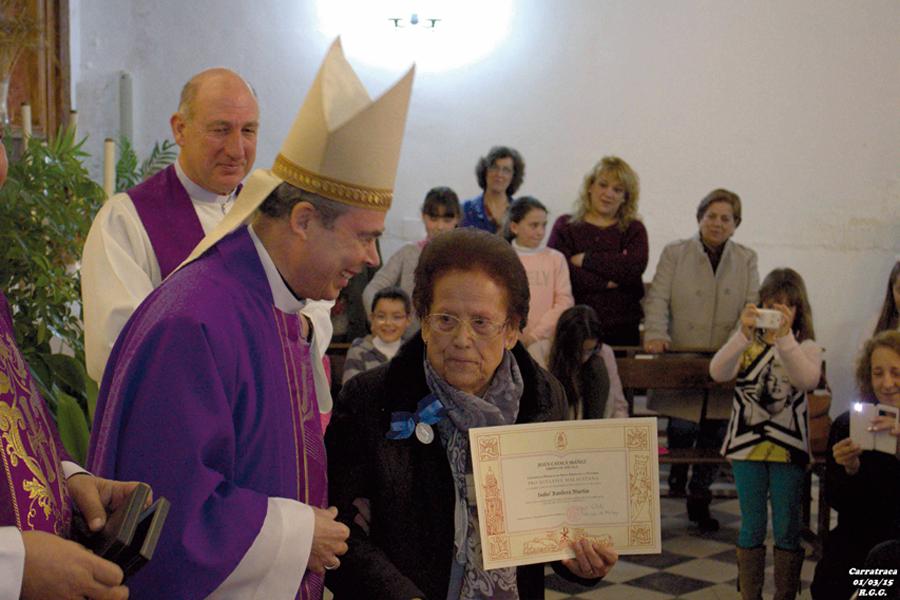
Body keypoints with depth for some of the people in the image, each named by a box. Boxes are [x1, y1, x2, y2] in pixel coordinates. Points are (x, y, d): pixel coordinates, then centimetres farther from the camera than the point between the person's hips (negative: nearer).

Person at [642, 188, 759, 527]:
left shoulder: (747, 260, 13)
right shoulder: (674, 254, 8)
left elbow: (753, 305, 4)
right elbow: (657, 298, 0)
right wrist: (655, 333, -16)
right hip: (680, 363, -2)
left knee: (716, 433, 1)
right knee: (682, 426, -8)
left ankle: (699, 499, 17)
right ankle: (677, 473, 25)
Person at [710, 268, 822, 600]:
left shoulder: (806, 347, 1)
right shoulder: (747, 344, 3)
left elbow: (808, 380, -21)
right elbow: (718, 372, -17)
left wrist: (784, 338, -31)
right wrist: (743, 334, -28)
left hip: (789, 447, -1)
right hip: (747, 444, 1)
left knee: (787, 530, 7)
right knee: (752, 528, 10)